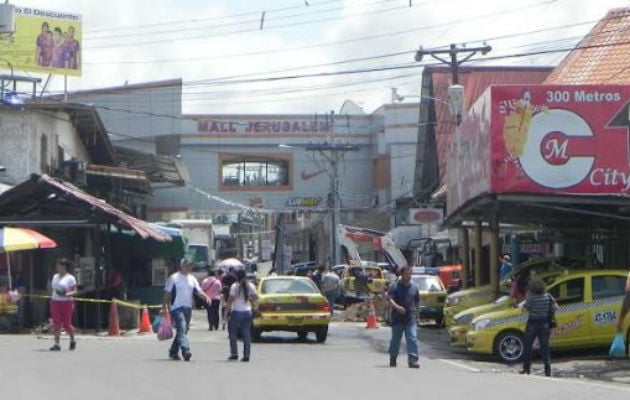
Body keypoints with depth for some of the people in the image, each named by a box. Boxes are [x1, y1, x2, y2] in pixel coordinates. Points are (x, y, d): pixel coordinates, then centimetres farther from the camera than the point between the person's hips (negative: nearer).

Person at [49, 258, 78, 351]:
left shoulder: (70, 278, -5)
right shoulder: (55, 277, 13)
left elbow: (75, 291, -8)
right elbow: (52, 289, 18)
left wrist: (66, 294, -24)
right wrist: (51, 299, 9)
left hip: (66, 303, -5)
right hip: (55, 302, 5)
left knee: (66, 324, -2)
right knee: (56, 323, -4)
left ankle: (72, 340, 24)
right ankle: (57, 344, -5)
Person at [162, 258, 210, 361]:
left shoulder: (192, 279, 11)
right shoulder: (174, 278, -3)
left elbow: (198, 291, 6)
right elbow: (167, 293, -1)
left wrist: (206, 297, -14)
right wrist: (164, 307, -5)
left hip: (188, 308, 6)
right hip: (177, 307, -6)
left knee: (183, 330, 10)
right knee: (182, 328, -19)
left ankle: (173, 352, 23)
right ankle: (185, 350, -30)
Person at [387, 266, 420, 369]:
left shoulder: (414, 287, 11)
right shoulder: (394, 286, -2)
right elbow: (390, 299, -14)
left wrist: (416, 313, 18)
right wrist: (397, 307, -32)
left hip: (411, 318, 2)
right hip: (397, 318, -2)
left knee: (412, 338, -11)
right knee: (395, 339, 10)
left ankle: (413, 360, -14)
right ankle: (393, 358, 28)